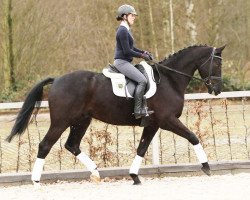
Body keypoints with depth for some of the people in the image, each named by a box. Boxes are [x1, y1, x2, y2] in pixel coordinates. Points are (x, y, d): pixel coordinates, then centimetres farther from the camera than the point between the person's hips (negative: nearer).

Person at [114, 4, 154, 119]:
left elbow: (131, 48, 24)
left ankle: (141, 107, 12)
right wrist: (142, 56, -10)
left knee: (143, 78, 14)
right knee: (142, 80, -20)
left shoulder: (125, 30, 16)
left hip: (126, 62, 11)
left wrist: (144, 52, 11)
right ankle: (138, 111, -21)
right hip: (122, 62, -11)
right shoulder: (122, 31, -16)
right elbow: (127, 51, -20)